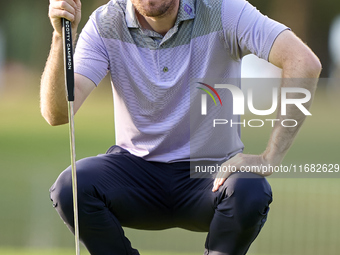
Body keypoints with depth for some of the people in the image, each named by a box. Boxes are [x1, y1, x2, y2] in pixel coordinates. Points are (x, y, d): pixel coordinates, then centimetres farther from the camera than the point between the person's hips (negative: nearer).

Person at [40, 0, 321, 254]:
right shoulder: (105, 25, -9)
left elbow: (304, 63, -25)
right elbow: (57, 112, -18)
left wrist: (269, 159, -31)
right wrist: (62, 36, -34)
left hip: (212, 172, -1)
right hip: (136, 166, 2)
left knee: (250, 192, -34)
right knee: (71, 186, -28)